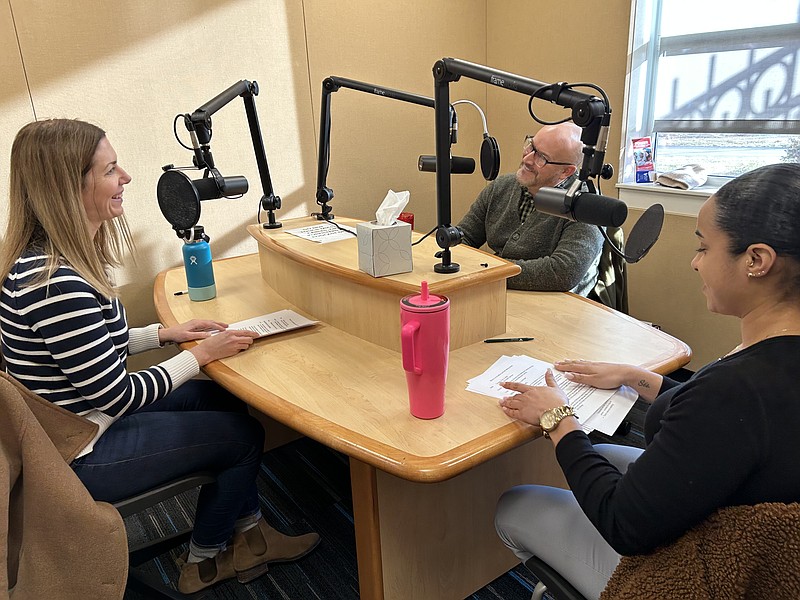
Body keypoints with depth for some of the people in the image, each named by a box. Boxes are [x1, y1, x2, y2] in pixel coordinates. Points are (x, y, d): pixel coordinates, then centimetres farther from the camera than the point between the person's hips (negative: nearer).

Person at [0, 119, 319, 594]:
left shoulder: (47, 256, 0)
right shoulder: (55, 285, -32)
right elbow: (117, 396, -24)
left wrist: (163, 334, 3)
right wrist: (200, 355, -13)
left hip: (77, 417, 10)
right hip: (79, 457, -9)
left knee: (224, 400, 14)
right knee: (245, 434, 2)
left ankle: (247, 533, 26)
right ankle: (204, 561, 28)